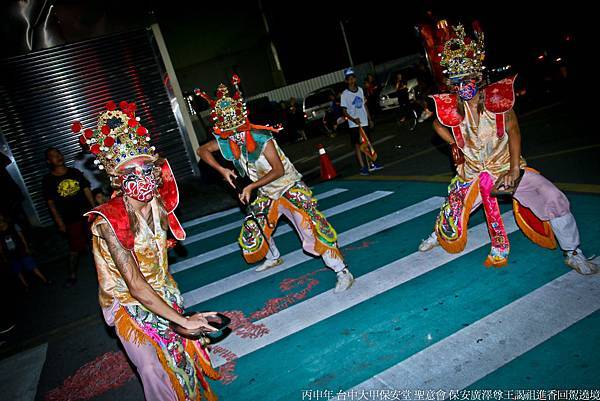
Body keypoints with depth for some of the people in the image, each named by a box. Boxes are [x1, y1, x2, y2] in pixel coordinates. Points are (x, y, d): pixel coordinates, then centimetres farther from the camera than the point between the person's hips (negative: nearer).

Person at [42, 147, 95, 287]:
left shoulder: (75, 172, 4)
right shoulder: (48, 180, -3)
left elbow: (86, 189, 5)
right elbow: (51, 203, -4)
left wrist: (94, 207, -2)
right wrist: (59, 221, -9)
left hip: (86, 212, 2)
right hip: (71, 218, -2)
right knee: (75, 247, 4)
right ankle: (72, 275, 19)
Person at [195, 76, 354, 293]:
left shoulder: (262, 139, -27)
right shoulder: (226, 141, -8)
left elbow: (278, 170, -27)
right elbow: (202, 150, 6)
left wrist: (251, 187, -27)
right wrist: (222, 169, -8)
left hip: (290, 187, -7)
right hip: (267, 194, 7)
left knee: (312, 226, -19)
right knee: (252, 232, 16)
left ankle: (343, 272, -10)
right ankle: (274, 258, 46)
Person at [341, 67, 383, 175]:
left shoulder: (360, 90, 7)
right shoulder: (345, 94, -9)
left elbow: (364, 105, 15)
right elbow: (344, 111, -11)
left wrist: (369, 119, 13)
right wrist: (353, 119, -27)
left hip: (364, 122, 5)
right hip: (354, 124, -5)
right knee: (357, 145, -1)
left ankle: (370, 164, 21)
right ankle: (363, 167, 2)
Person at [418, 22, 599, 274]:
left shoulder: (498, 97, -15)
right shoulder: (450, 108, -13)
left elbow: (513, 130, -12)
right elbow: (438, 125, 10)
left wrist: (515, 169, -17)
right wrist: (454, 144, 1)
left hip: (507, 166, -1)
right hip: (472, 174, 1)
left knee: (554, 199, -14)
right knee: (451, 213, 7)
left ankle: (573, 254, 5)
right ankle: (439, 235, 45)